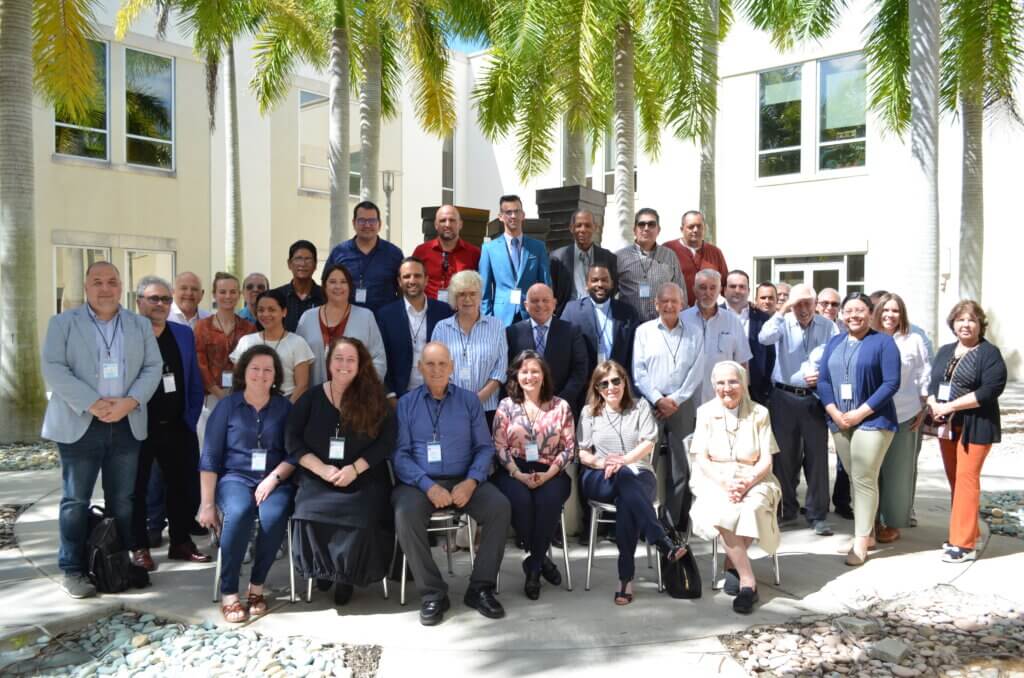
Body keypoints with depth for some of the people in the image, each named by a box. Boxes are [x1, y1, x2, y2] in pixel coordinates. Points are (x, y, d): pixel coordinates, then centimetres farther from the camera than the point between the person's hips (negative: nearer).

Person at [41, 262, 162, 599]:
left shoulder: (140, 325, 11)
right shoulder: (63, 322, 3)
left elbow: (152, 368, 4)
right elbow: (53, 368, -7)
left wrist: (130, 401, -13)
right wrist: (92, 404, -17)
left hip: (127, 425, 3)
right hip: (79, 425, -2)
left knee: (122, 500, 9)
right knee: (76, 500, 2)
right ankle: (73, 570, 11)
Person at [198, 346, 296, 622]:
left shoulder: (285, 407, 8)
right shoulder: (227, 406, 5)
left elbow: (294, 454, 3)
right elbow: (210, 457, 1)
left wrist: (273, 478, -15)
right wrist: (207, 504, -4)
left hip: (275, 479, 1)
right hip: (235, 477, -1)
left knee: (274, 516, -31)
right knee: (238, 514, -33)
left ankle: (257, 586, -12)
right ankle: (228, 593, -20)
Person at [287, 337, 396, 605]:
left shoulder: (374, 398, 5)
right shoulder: (311, 398, 8)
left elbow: (386, 441, -3)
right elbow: (292, 440, 2)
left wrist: (354, 469, -14)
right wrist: (322, 469, -12)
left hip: (364, 481, -1)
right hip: (318, 479, 1)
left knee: (362, 520, -30)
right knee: (308, 515, -30)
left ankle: (347, 574, 0)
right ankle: (324, 568, 2)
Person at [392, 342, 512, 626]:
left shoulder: (469, 400, 10)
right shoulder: (406, 403, 7)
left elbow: (484, 447, 5)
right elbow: (400, 453, -2)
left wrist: (471, 482, -14)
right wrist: (428, 486, -17)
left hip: (464, 480, 1)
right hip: (421, 482, -1)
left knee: (500, 507, -24)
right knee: (405, 515, -31)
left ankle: (480, 588, -8)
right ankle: (433, 593, -15)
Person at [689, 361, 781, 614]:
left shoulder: (759, 413, 6)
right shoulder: (705, 412, 6)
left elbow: (766, 461, 1)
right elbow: (701, 460, 0)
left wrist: (747, 482, -19)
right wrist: (724, 483, -18)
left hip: (753, 480, 0)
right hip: (714, 481, 0)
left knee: (753, 508, -34)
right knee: (723, 511, -33)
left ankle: (733, 565, -13)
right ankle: (748, 580, -26)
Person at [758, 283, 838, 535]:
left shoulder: (828, 327, 2)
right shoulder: (783, 323, 1)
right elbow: (764, 338, -19)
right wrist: (782, 311, -21)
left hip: (815, 397, 0)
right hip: (784, 397, 0)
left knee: (817, 455, 3)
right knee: (784, 454, 9)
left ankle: (817, 515, 14)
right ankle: (786, 510, 24)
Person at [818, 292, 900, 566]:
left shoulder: (883, 342, -3)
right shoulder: (834, 343, 13)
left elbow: (891, 383, -10)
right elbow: (823, 380, 9)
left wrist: (860, 413, -14)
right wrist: (834, 412, -6)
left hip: (872, 421, -5)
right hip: (839, 422, 5)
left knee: (864, 480, -7)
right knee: (855, 479, 9)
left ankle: (861, 542, 0)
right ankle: (866, 532, 19)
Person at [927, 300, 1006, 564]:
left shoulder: (989, 353, -6)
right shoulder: (945, 352, 14)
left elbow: (990, 390, -17)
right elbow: (933, 383, 13)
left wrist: (950, 406, -18)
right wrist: (933, 404, -8)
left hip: (974, 426, -6)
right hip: (947, 425, 6)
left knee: (966, 480, -8)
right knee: (955, 480, 10)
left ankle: (964, 544, -5)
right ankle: (963, 533, 21)